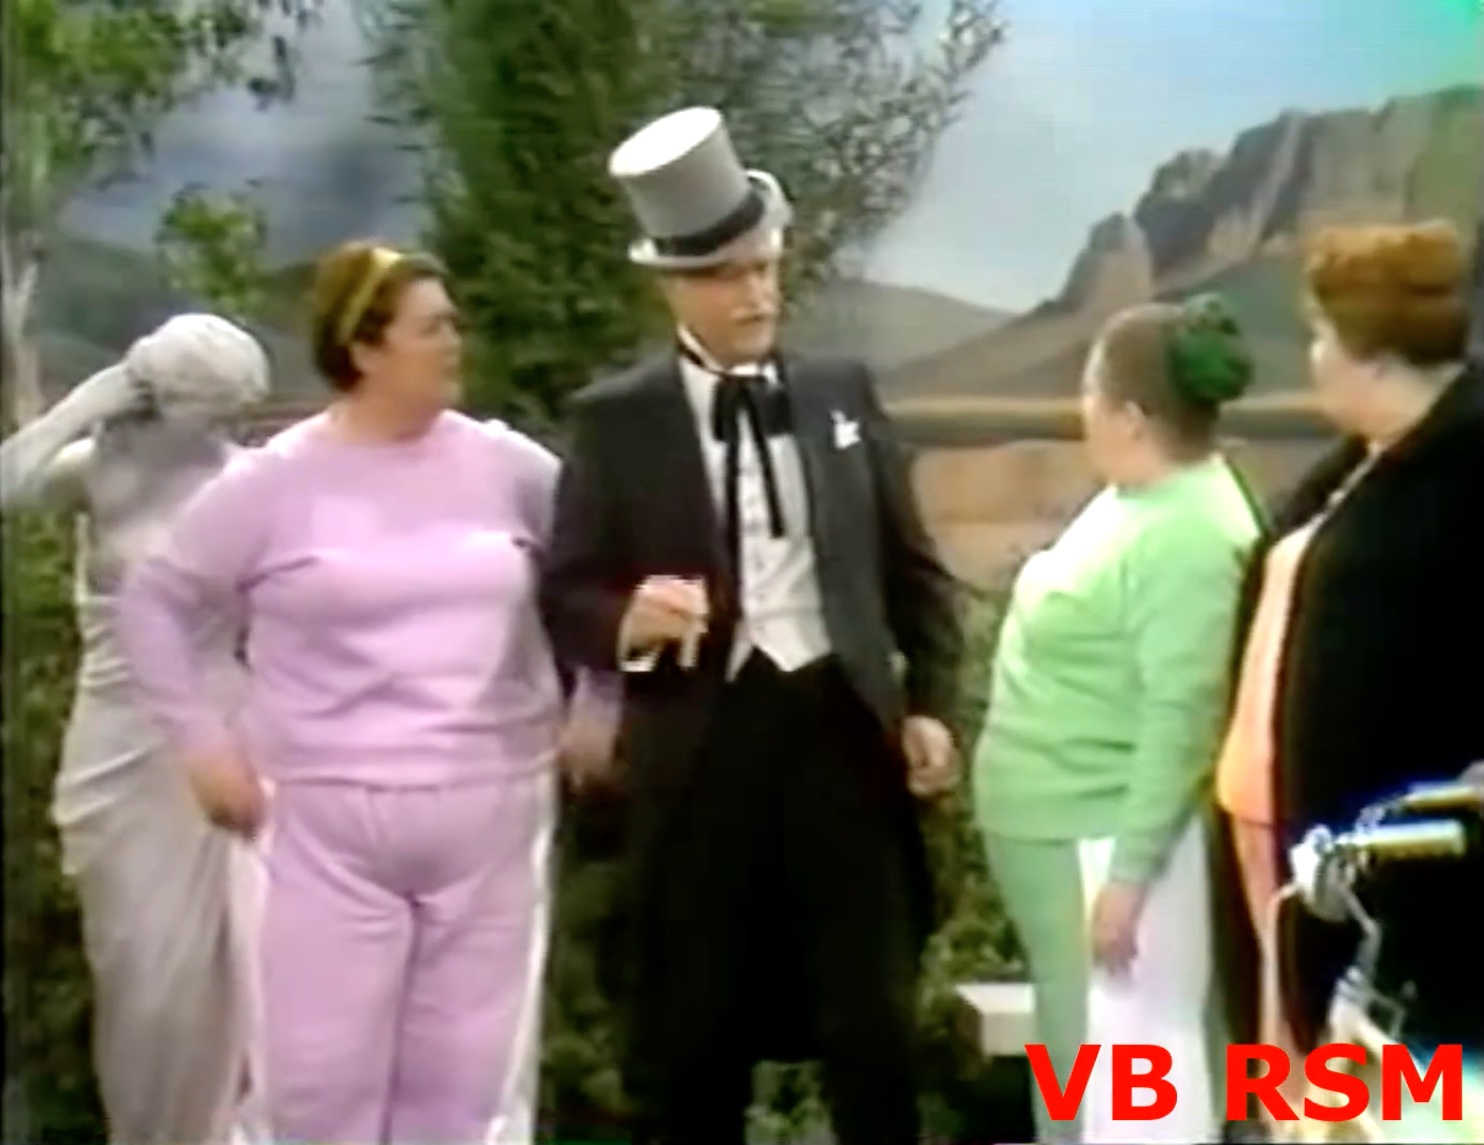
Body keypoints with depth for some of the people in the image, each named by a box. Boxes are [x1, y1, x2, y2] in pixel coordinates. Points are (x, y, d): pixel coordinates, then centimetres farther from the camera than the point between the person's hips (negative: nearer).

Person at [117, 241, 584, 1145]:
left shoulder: (506, 465, 3)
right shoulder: (275, 482, -2)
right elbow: (154, 602, 6)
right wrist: (202, 741, 0)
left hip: (492, 819, 2)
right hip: (329, 827, -2)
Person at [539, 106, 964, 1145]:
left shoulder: (843, 392, 8)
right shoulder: (616, 420, 0)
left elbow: (915, 568, 12)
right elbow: (566, 593, -1)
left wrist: (930, 703, 1)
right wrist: (629, 619, -23)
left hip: (843, 729, 2)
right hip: (701, 749, -1)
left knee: (873, 1022, 7)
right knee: (689, 1037, 8)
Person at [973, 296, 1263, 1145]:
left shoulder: (1187, 538, -23)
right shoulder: (1139, 495, 8)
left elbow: (1182, 722, -26)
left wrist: (1128, 874, -25)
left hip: (1111, 837, -10)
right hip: (1063, 830, 10)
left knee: (1126, 1060, -3)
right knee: (1081, 1050, 19)